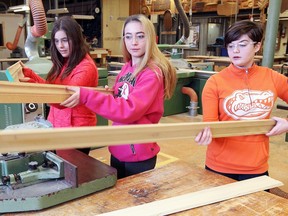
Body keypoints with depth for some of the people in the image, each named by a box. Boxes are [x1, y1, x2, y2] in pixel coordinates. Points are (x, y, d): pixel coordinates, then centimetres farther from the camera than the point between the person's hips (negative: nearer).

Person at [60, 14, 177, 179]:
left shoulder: (153, 73, -19)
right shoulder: (127, 67, 3)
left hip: (139, 154, -7)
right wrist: (108, 94, -5)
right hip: (118, 149, 7)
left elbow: (129, 111, -29)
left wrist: (86, 96, -33)